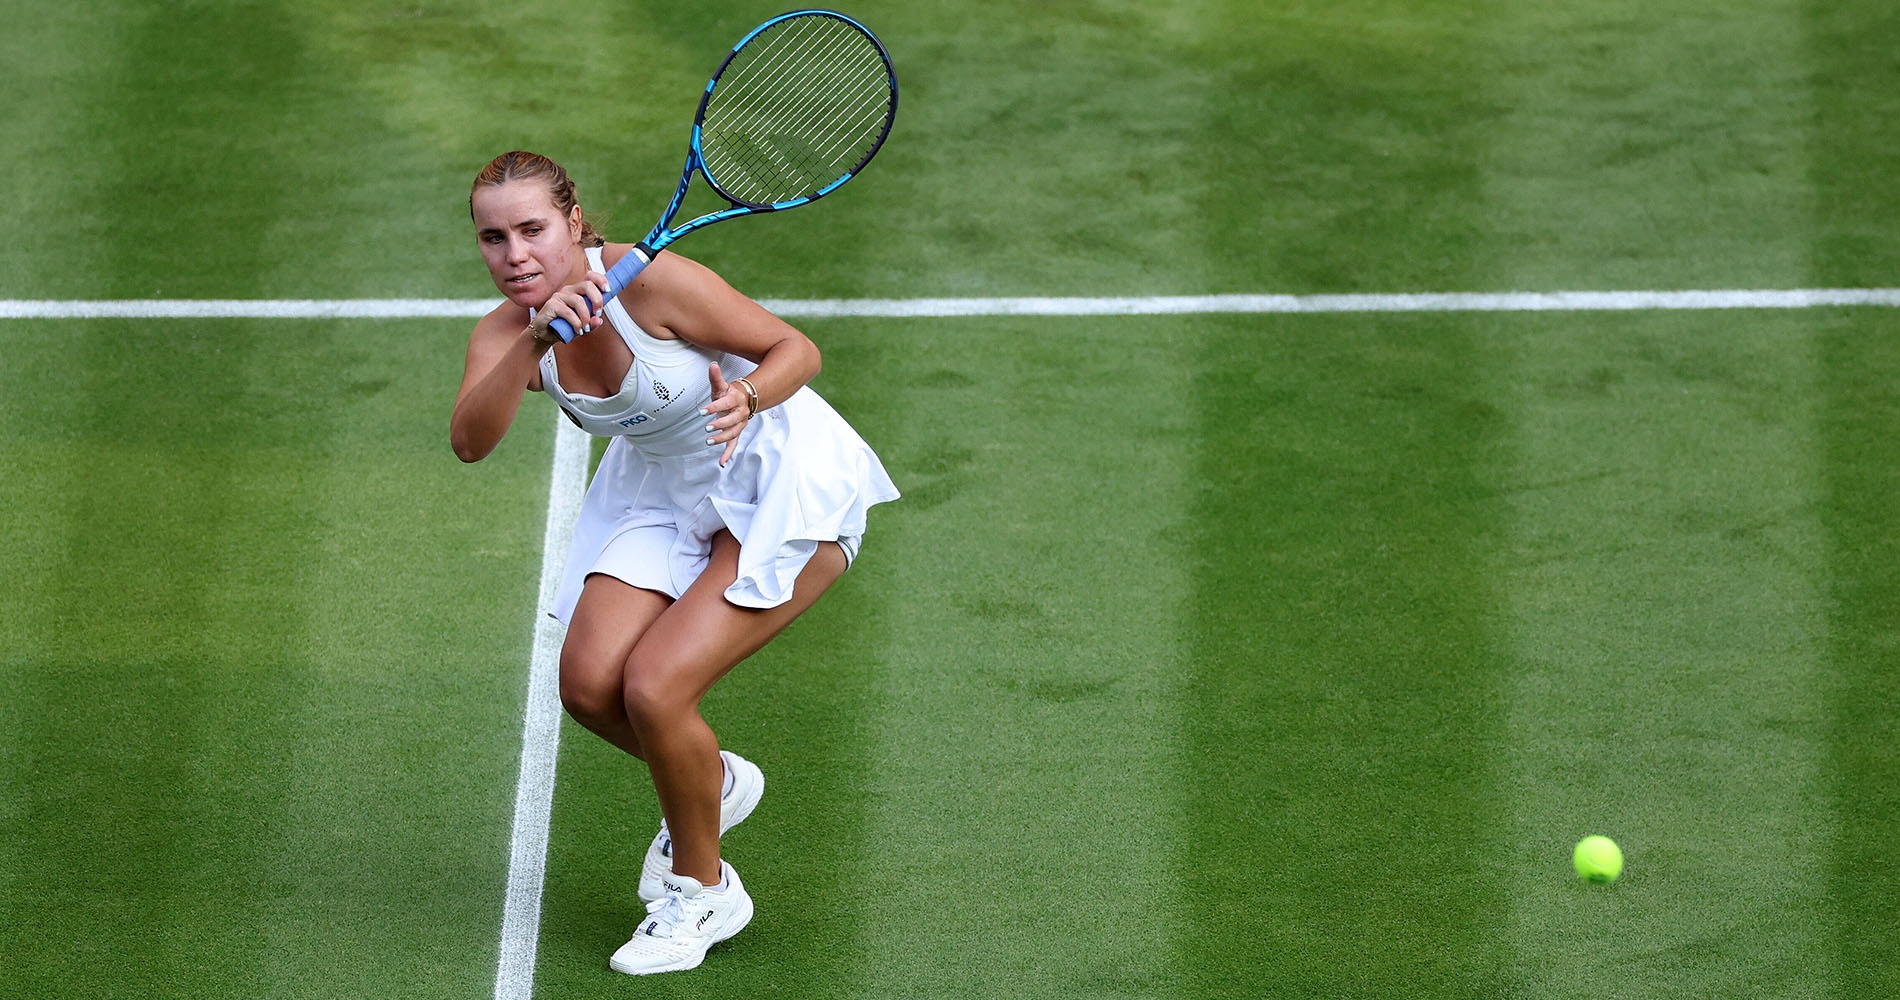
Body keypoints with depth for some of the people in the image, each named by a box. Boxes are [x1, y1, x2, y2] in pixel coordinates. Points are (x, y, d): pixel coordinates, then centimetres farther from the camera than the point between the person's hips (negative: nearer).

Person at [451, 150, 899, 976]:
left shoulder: (648, 280, -26)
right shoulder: (506, 333, -11)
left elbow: (796, 348, -20)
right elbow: (469, 441, -29)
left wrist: (745, 398, -40)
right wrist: (535, 339, -43)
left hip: (785, 481, -6)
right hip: (670, 491, 6)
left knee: (655, 690, -18)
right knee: (590, 685, -9)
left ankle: (701, 893, 7)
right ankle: (711, 782, 25)